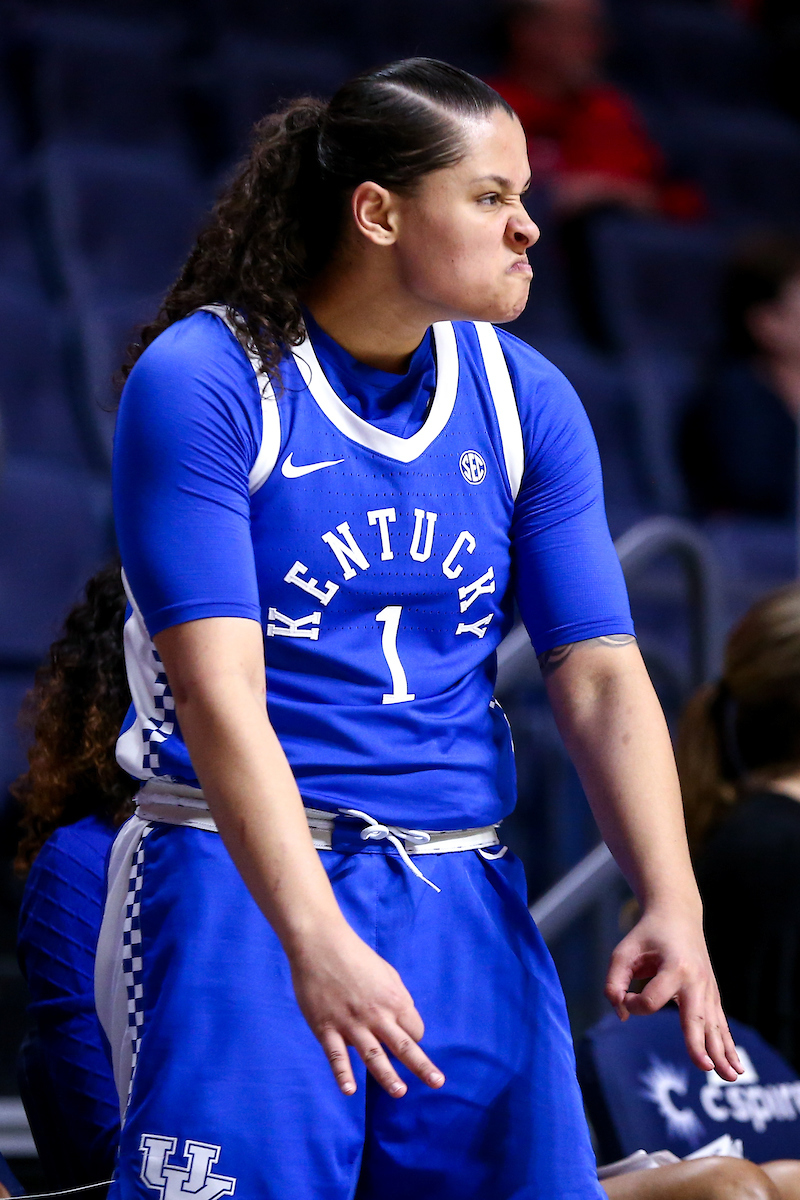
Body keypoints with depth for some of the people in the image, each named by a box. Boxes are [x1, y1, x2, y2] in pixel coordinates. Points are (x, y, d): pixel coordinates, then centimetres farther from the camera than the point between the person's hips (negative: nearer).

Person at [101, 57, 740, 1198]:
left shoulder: (528, 401, 7)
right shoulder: (201, 382, -9)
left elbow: (600, 679, 4)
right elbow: (217, 689, -18)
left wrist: (672, 902, -12)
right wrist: (315, 939, -29)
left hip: (463, 891, 5)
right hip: (240, 880, -5)